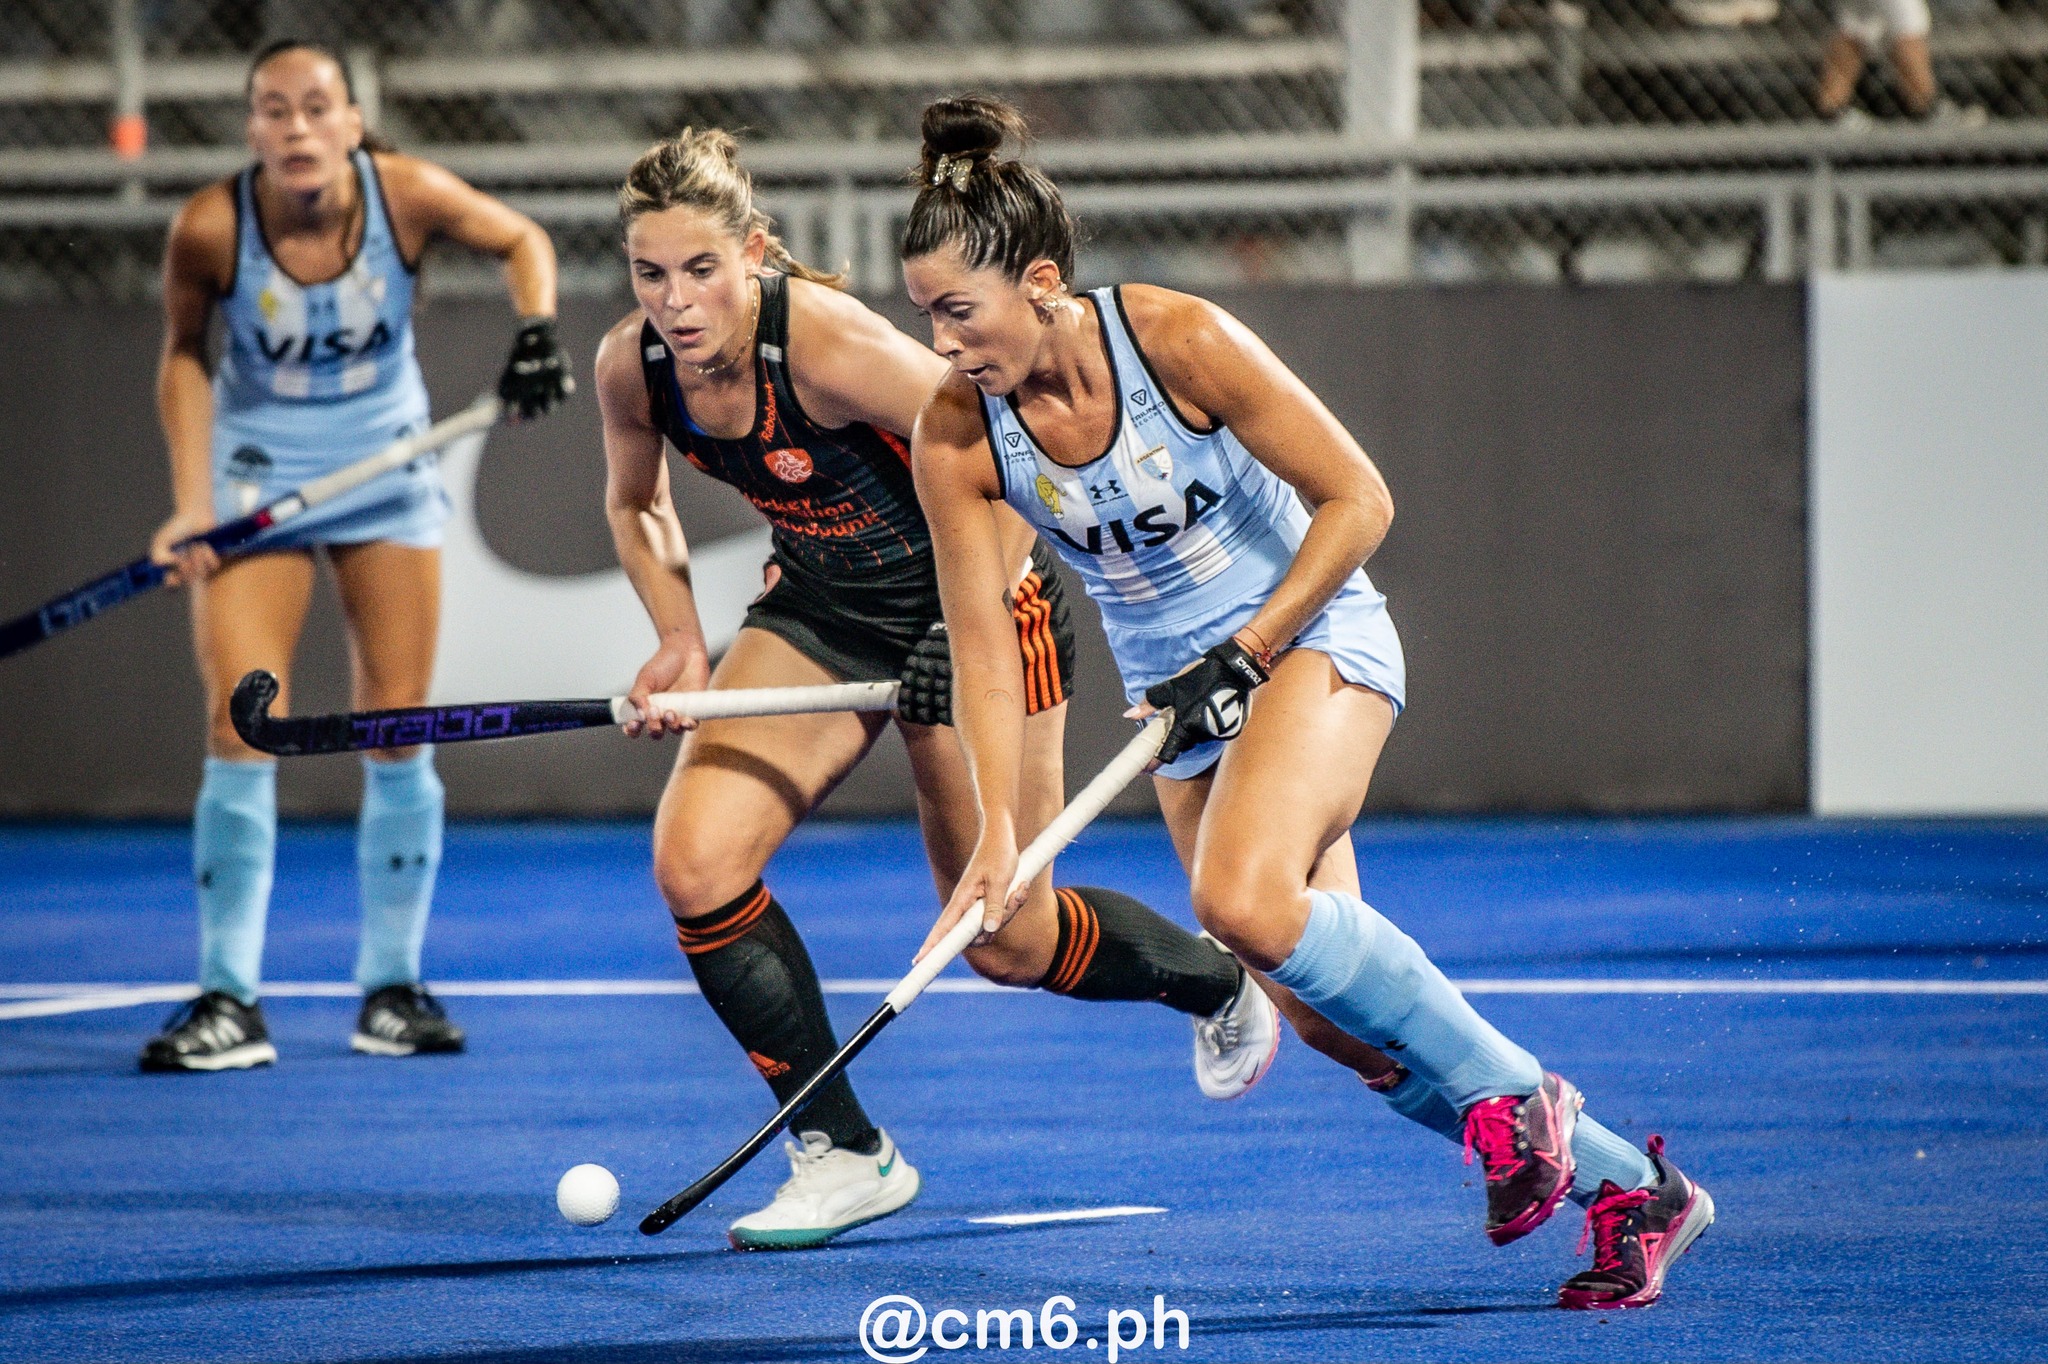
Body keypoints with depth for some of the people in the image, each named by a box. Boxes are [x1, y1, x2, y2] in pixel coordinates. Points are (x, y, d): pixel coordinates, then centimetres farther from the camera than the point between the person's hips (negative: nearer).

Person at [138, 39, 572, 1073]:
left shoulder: (408, 196, -18)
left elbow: (521, 240, 0)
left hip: (387, 470, 2)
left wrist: (536, 330, -19)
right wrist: (191, 505, -11)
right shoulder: (210, 229, -20)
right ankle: (228, 1002, -8)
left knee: (397, 734, 2)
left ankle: (392, 989, 12)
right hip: (255, 480, -2)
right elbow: (182, 357, -3)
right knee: (241, 730, -11)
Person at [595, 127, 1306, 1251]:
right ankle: (844, 1156, -3)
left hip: (968, 599, -5)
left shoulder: (825, 341, -31)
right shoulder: (631, 367, -13)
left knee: (1005, 941, 2)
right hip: (817, 608, 6)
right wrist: (681, 643, -4)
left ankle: (1221, 984, 35)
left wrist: (966, 632, -27)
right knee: (693, 864, -16)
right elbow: (637, 502, 10)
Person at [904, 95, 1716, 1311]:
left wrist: (1244, 655, -19)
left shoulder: (1178, 340, -22)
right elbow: (983, 647, -7)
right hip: (1184, 695, 5)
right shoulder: (956, 437, -11)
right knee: (1327, 1005, -4)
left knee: (1244, 900, -32)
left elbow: (1359, 500, -16)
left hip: (1312, 635, -5)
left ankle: (1510, 1092, -14)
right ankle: (1629, 1190, 8)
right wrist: (999, 831, -17)